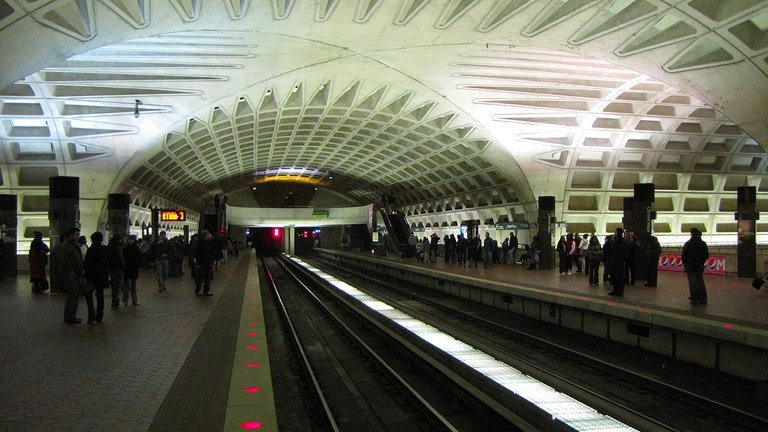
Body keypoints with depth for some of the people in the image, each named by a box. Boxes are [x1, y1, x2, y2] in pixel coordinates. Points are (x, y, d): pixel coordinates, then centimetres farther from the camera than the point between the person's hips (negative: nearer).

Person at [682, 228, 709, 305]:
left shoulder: (688, 244, -9)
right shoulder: (703, 244, 3)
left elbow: (683, 256, -8)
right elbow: (706, 256, 8)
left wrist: (685, 264, 6)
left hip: (690, 267, -4)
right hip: (700, 267, 4)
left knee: (692, 284, -1)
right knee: (700, 283, 10)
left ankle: (694, 300, -2)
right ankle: (703, 299, 12)